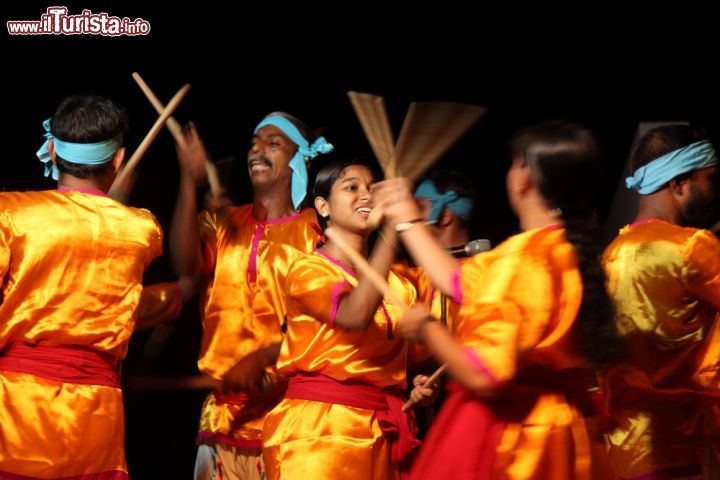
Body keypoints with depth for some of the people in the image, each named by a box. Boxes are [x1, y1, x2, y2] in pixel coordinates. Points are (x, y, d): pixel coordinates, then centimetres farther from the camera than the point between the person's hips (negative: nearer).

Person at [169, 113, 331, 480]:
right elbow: (185, 264, -7)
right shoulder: (222, 223, 13)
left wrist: (261, 359, -19)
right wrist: (190, 181, -15)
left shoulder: (317, 232, 2)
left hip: (287, 407, -3)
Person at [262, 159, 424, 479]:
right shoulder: (308, 269, -5)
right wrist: (392, 226, -30)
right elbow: (355, 315, -25)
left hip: (384, 434, 6)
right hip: (320, 429, -6)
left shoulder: (399, 284, 14)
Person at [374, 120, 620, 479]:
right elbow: (462, 283, 18)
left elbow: (484, 376, -23)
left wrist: (426, 327, -5)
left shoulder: (520, 257, -19)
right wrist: (409, 223, 30)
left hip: (506, 438, -8)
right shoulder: (574, 252, 6)